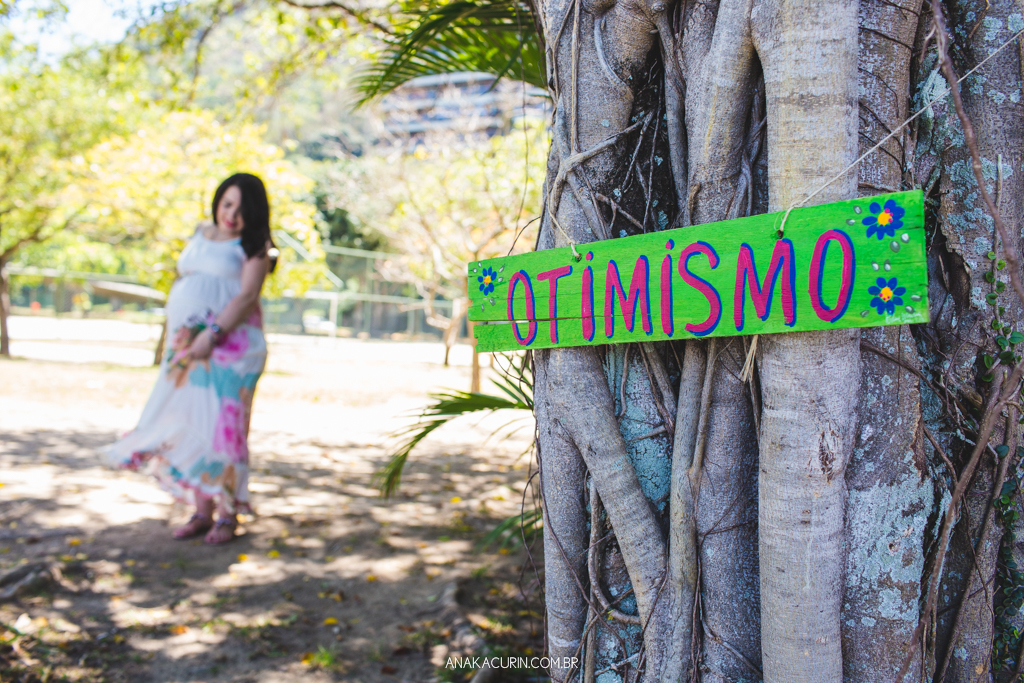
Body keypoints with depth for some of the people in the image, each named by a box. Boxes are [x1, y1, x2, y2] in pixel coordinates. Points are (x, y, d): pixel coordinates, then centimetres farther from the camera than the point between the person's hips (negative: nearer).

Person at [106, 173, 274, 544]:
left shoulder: (253, 246, -1)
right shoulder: (201, 234, 19)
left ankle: (228, 514, -1)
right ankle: (202, 512, 10)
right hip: (188, 347, 6)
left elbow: (247, 296, -12)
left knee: (222, 426, -9)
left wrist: (213, 334, -22)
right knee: (188, 427, 3)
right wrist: (176, 338, 17)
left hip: (230, 347, -6)